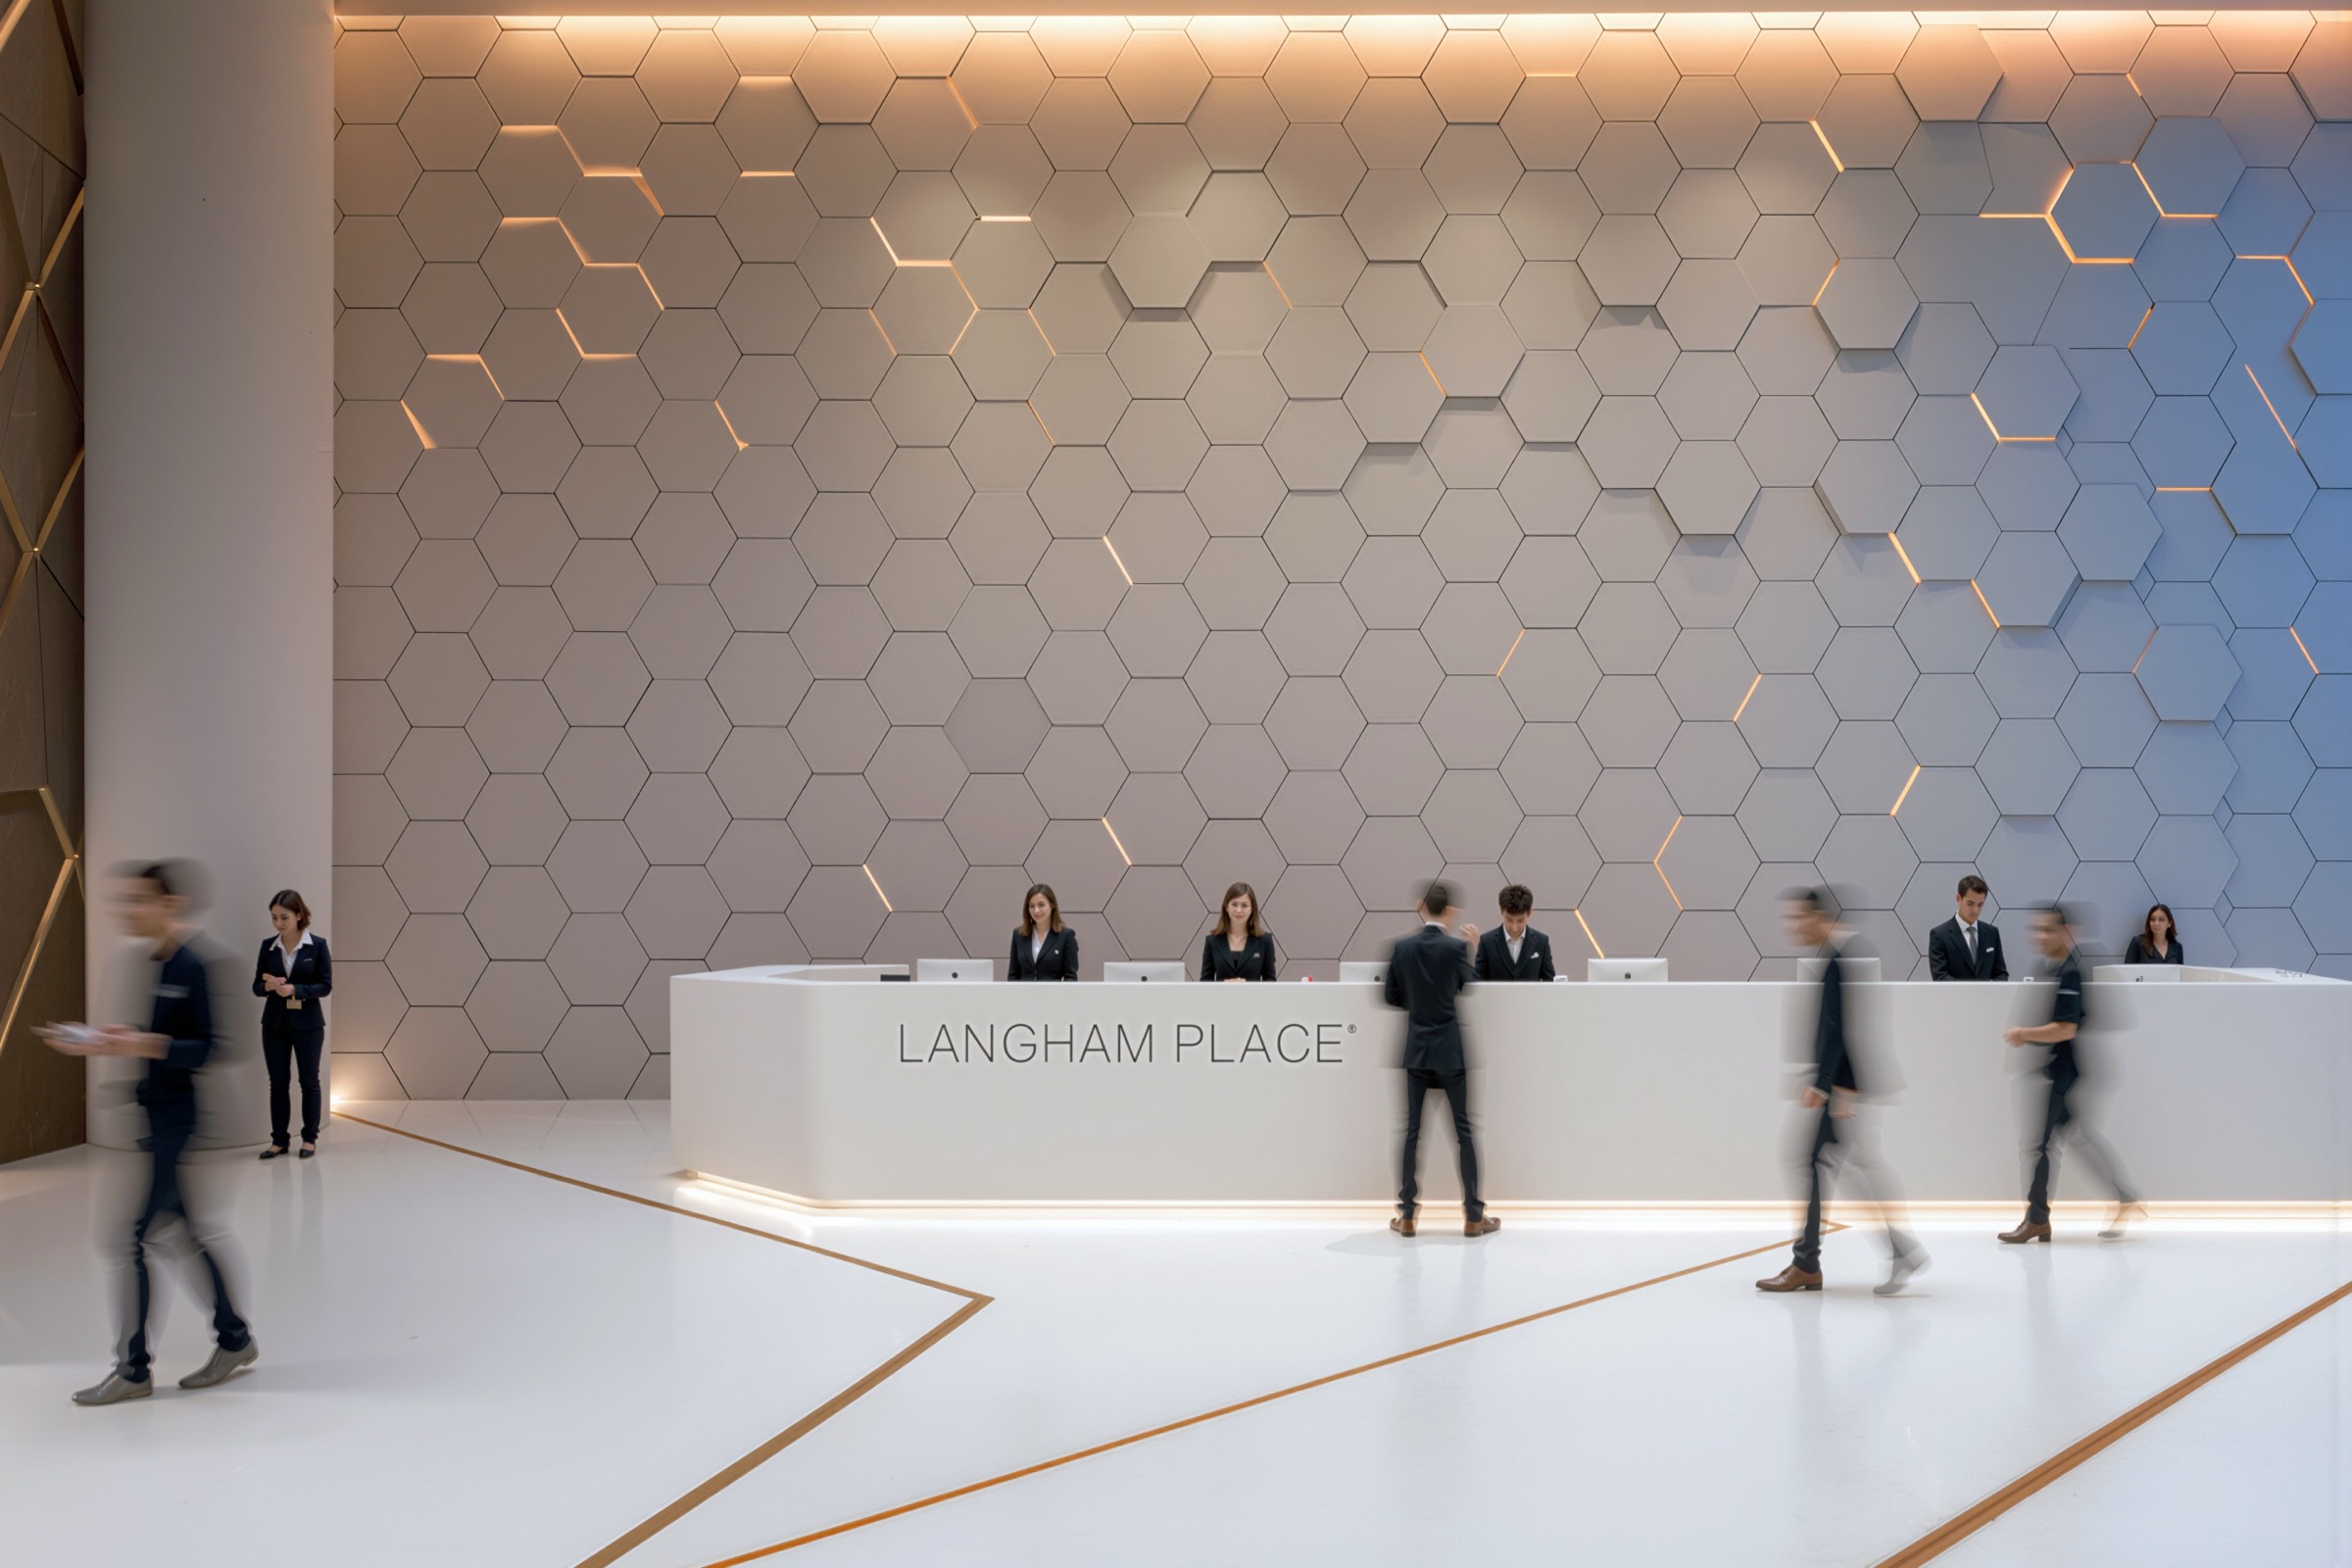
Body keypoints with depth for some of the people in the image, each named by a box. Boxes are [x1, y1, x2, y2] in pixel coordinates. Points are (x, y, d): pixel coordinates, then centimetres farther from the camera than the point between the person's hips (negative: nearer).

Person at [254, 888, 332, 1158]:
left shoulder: (317, 944, -7)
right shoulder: (268, 946, 3)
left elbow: (326, 985, -9)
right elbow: (256, 987, 3)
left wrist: (294, 989, -22)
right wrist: (269, 986, -19)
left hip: (307, 1023, -3)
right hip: (274, 1023, 3)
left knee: (309, 1081, 5)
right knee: (277, 1082, 6)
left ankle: (310, 1138, 14)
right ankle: (279, 1140, 14)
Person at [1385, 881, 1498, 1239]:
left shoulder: (1402, 947, -1)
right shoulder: (1456, 946, -10)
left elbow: (1392, 997, 5)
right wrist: (1474, 948, 10)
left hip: (1416, 1049, 3)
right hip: (1449, 1049, -2)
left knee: (1412, 1131, 7)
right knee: (1464, 1130, 4)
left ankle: (1407, 1216, 7)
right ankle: (1473, 1216, 6)